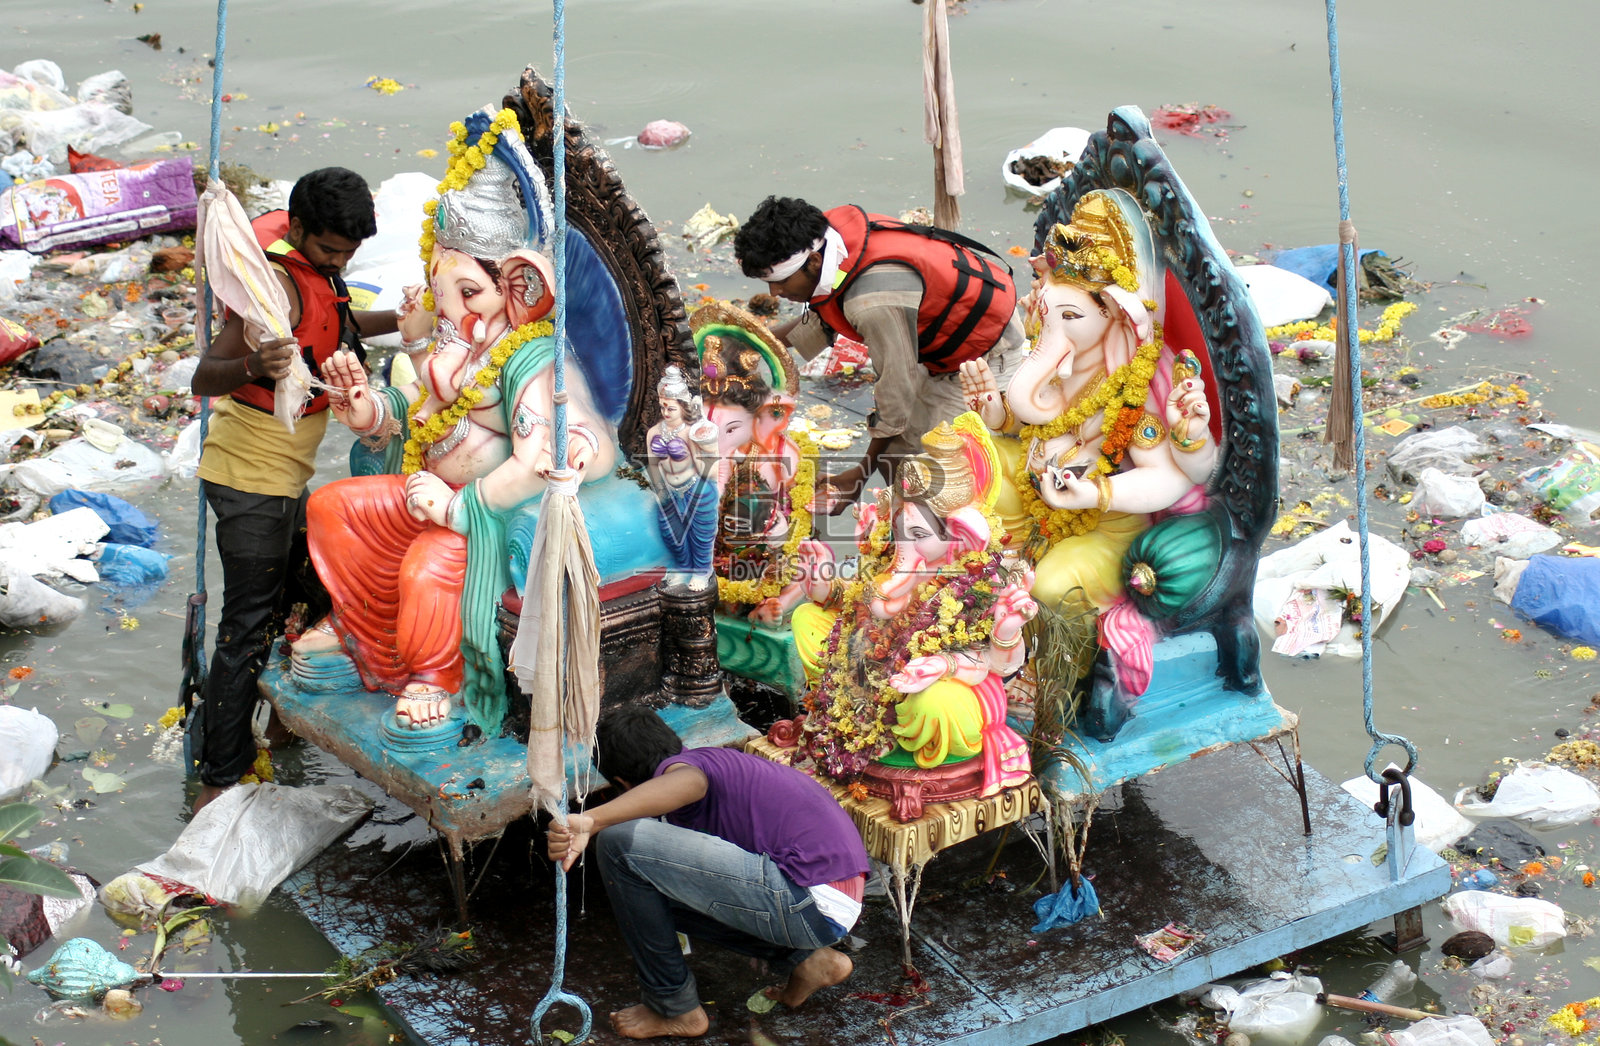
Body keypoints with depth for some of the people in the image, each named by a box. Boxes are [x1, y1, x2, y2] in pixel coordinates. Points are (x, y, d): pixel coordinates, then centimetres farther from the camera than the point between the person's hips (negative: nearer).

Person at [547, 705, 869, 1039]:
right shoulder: (717, 760, 24)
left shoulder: (679, 764, -5)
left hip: (810, 902, -10)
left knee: (620, 843, -11)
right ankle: (805, 960, 17)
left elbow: (688, 782, -32)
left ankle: (675, 1009, 2)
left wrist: (590, 822, -44)